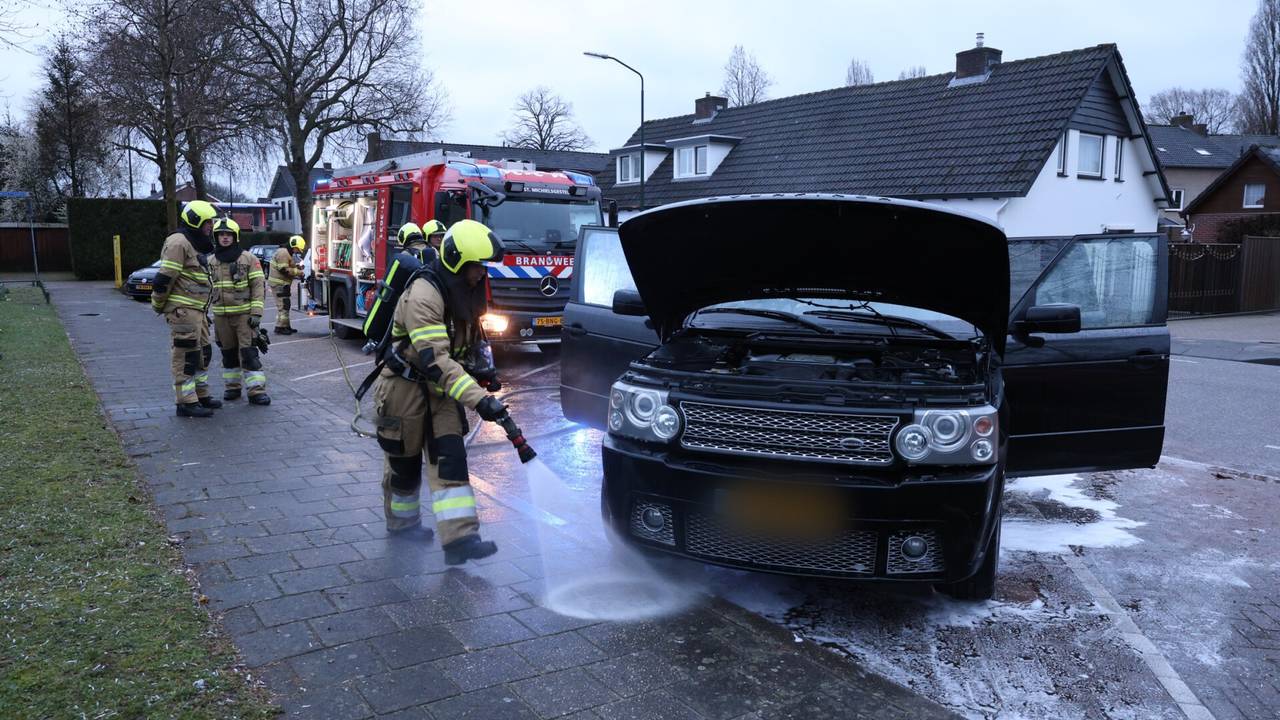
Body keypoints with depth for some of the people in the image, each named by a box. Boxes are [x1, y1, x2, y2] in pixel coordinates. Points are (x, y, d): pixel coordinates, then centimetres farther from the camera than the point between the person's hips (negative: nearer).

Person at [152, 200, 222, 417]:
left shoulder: (196, 245, 20)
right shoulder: (179, 242, -13)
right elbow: (164, 278, -17)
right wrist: (158, 306, -9)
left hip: (196, 309, 10)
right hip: (183, 310, -10)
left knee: (202, 353, 17)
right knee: (186, 356, -7)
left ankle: (201, 396, 27)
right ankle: (186, 403, -3)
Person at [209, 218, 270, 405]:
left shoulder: (248, 258, -2)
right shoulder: (211, 262, 11)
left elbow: (258, 286, -5)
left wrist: (256, 313, -12)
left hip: (244, 314, -4)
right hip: (220, 316, 4)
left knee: (249, 352, -9)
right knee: (228, 353, 11)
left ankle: (256, 390, -9)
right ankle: (232, 386, 23)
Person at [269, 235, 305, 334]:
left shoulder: (287, 253, 18)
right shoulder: (283, 253, -17)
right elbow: (284, 270, -23)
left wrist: (296, 266, 8)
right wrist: (297, 271, -17)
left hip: (283, 284, 11)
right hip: (279, 283, -11)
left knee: (285, 305, 16)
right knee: (283, 305, -11)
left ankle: (286, 326, 23)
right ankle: (280, 327, -10)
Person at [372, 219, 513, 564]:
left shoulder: (463, 293, 2)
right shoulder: (423, 296, -27)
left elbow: (471, 339, 20)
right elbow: (435, 359, -36)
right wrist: (479, 399, -42)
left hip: (439, 390, 7)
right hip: (405, 389, -7)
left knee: (450, 458, -6)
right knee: (405, 461, 10)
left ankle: (459, 539, -11)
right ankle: (401, 521, 35)